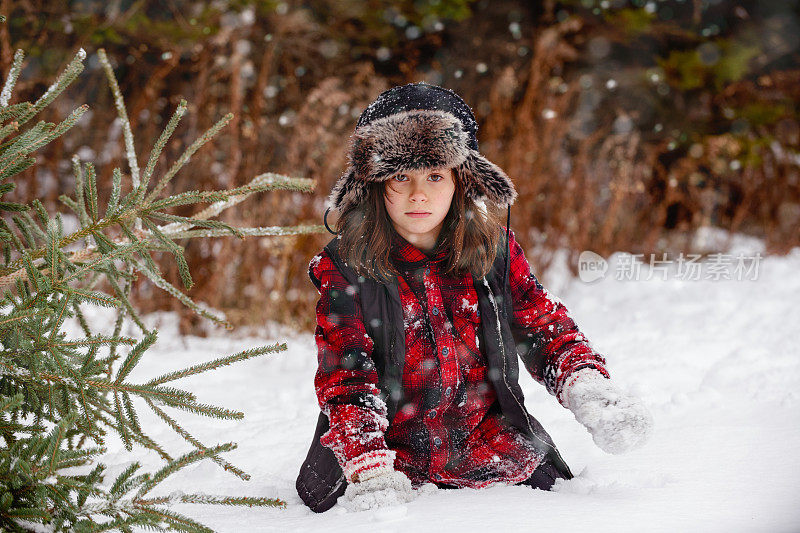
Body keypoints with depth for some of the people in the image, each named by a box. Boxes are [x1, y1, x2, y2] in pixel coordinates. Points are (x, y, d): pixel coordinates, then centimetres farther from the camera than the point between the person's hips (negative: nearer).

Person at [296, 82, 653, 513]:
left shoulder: (494, 249, 4)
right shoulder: (344, 268, -5)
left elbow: (549, 332, 10)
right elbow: (346, 378, -11)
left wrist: (590, 392, -11)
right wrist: (370, 472, -26)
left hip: (497, 459, 2)